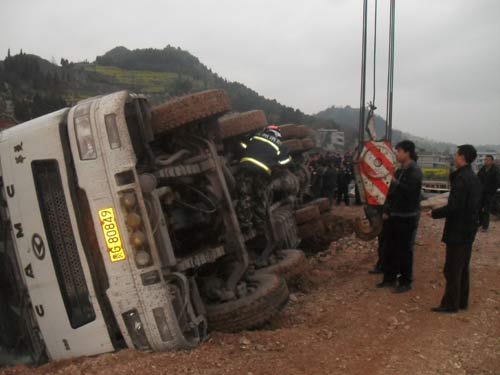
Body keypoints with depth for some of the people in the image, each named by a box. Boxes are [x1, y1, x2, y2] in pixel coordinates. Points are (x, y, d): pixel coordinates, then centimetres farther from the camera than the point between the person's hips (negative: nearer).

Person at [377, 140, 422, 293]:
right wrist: (386, 210, 10)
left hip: (406, 218, -8)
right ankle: (389, 278, 26)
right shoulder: (400, 171, 13)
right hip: (393, 216, 8)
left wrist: (396, 183, -15)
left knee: (404, 251, 1)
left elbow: (410, 192, -26)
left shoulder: (415, 171, -13)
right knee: (388, 248, 13)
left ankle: (406, 282, 14)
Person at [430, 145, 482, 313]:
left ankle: (450, 304, 8)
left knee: (452, 269, 0)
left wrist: (435, 213, -12)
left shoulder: (461, 179, -21)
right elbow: (476, 205, 16)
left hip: (457, 231, -9)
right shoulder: (474, 178, 10)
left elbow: (453, 206, -25)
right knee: (463, 268, 17)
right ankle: (462, 301, 27)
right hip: (469, 229, 9)